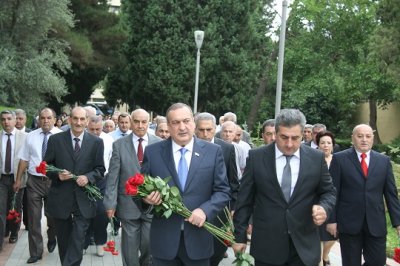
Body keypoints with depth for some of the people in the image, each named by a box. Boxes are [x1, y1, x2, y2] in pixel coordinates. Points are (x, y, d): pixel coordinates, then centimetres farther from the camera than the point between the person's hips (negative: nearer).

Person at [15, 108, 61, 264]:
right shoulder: (30, 136, 4)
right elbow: (24, 159, 8)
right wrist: (18, 179, 8)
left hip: (53, 181, -2)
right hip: (34, 181, 2)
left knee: (52, 215, 14)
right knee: (33, 218, 3)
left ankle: (52, 240, 43)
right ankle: (36, 252, 14)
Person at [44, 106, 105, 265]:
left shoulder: (96, 142, 1)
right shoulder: (55, 140, 1)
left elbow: (100, 169, 4)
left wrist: (88, 177, -16)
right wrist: (57, 174, -15)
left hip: (84, 200, -1)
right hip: (61, 199, 1)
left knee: (78, 239, -7)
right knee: (63, 239, 15)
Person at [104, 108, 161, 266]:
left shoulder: (159, 143, 1)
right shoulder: (119, 145, 0)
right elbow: (112, 176, -1)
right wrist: (110, 203, -6)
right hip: (128, 204, 0)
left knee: (150, 246, 6)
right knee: (129, 248, 10)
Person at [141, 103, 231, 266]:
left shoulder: (213, 151, 0)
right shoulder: (152, 152, 1)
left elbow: (223, 191, 0)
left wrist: (205, 210, -16)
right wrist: (147, 197, -15)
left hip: (198, 238, 0)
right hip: (164, 239, 0)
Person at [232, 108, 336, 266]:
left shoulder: (316, 158, 0)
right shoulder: (256, 157, -3)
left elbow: (328, 192, 10)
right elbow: (245, 199, 0)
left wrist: (324, 207, -12)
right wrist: (240, 236, 0)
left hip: (304, 246, 1)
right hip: (267, 246, 0)